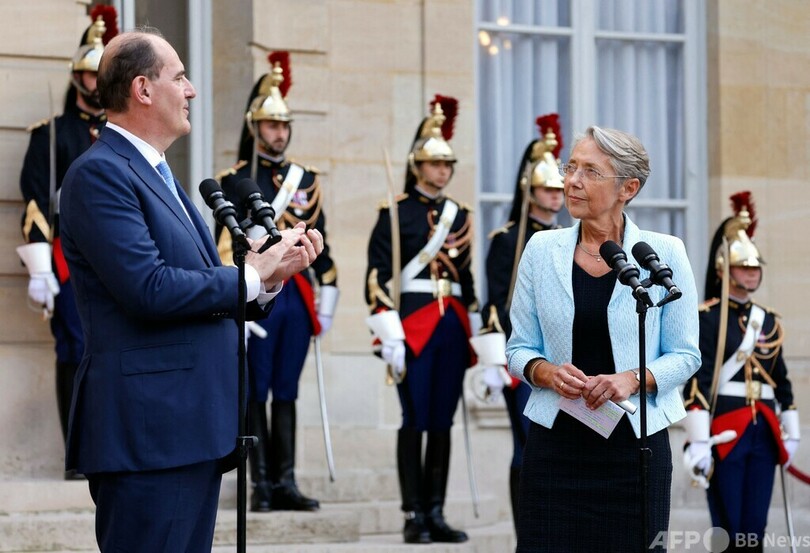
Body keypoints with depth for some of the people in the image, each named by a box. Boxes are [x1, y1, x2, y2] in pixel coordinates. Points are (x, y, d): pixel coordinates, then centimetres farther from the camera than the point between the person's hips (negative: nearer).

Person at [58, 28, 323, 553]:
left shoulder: (160, 176, 20)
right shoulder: (100, 173, -11)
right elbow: (149, 289, -21)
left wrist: (271, 272, 3)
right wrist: (252, 276, -10)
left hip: (195, 429, 10)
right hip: (149, 432, -10)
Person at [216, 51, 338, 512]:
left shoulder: (306, 180, 15)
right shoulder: (235, 180, 0)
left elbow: (319, 241, 15)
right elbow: (227, 245, -6)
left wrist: (327, 297, 10)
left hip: (297, 296, 4)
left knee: (287, 392, 7)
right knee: (256, 392, 0)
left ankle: (286, 482, 9)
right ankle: (262, 484, 3)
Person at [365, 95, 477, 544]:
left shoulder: (459, 215, 16)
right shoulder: (395, 212, -1)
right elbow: (378, 276, -7)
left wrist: (471, 329, 14)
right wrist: (389, 334, -14)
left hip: (452, 326, 5)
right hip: (413, 325, -5)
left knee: (442, 423, 6)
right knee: (415, 420, -4)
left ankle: (436, 513, 10)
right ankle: (414, 516, 0)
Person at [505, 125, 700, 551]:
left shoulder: (664, 253, -2)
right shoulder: (542, 249, 4)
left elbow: (685, 354, 0)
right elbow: (518, 348, 8)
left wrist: (633, 379, -18)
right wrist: (546, 372, -13)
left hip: (634, 439, -1)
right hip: (555, 440, 1)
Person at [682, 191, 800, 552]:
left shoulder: (769, 321, 15)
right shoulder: (707, 318, -6)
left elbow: (782, 382, 20)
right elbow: (696, 382, -13)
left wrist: (791, 434, 17)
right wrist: (698, 442, -20)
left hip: (763, 433, 6)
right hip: (725, 435, -6)